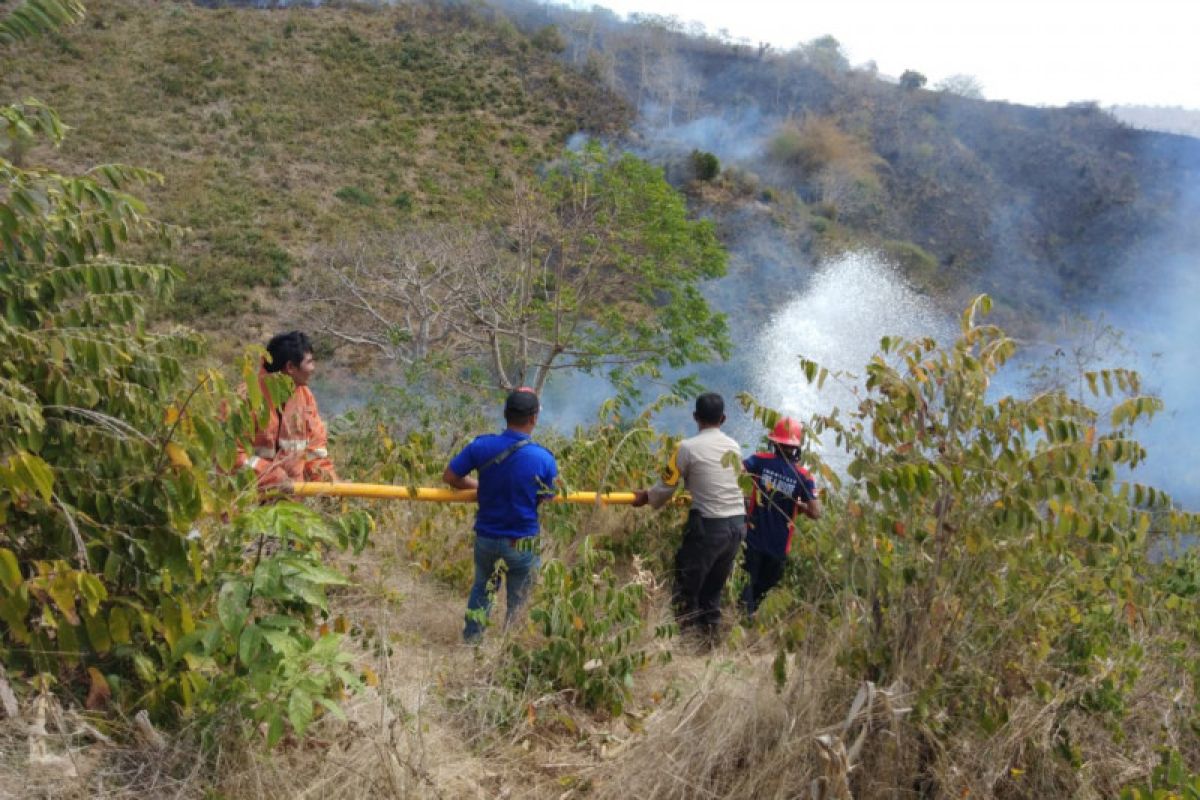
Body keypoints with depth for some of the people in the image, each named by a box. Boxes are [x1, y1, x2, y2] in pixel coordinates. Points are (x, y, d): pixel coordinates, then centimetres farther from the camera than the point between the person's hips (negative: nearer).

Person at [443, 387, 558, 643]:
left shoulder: (482, 446, -15)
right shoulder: (544, 459, -19)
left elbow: (449, 477, -4)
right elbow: (548, 500, -4)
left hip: (485, 537, 3)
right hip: (521, 543, -3)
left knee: (482, 588, 28)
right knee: (518, 600, 18)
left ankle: (470, 640, 36)